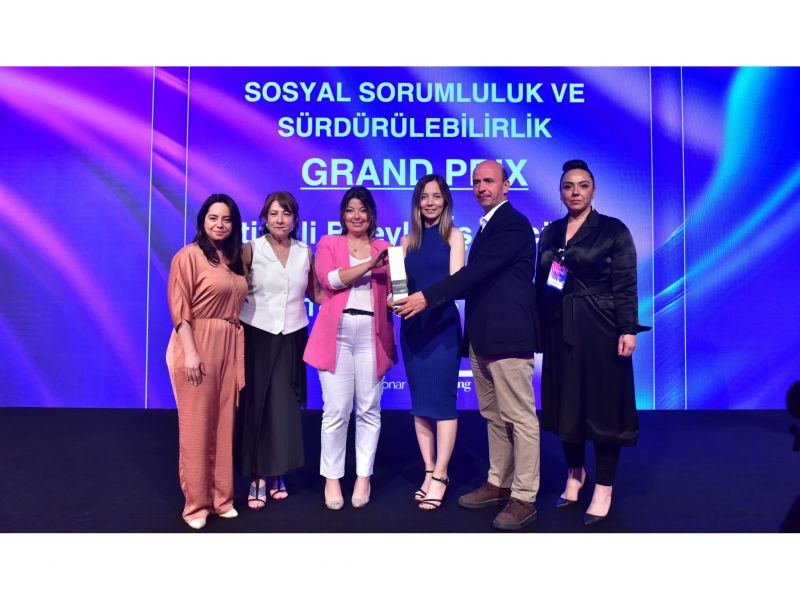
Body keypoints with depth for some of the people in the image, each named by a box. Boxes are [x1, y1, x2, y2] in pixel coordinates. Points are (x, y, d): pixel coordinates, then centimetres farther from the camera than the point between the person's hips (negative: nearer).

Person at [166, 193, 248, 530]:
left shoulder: (235, 259, 13)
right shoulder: (189, 255, -6)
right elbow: (179, 309, -11)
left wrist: (239, 350, 10)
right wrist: (190, 352, -18)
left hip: (230, 347, 6)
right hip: (198, 345, -6)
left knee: (223, 424, 11)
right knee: (196, 425, 2)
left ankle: (221, 496, 24)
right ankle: (196, 503, 15)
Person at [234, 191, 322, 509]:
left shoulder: (305, 252, 5)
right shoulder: (250, 250, -3)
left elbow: (316, 293, 12)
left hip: (292, 337, 2)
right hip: (257, 336, -2)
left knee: (286, 407, 5)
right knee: (258, 406, 1)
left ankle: (277, 473, 20)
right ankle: (258, 477, 12)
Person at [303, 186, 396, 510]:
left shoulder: (385, 249, 14)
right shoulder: (328, 244, 10)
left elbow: (391, 292, 12)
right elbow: (328, 279, -8)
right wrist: (369, 264, -14)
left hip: (372, 334, 2)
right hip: (336, 333, -1)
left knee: (369, 409, 7)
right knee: (336, 410, 0)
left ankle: (363, 476, 20)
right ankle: (332, 478, 15)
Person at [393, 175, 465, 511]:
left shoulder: (453, 236, 2)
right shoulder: (408, 240, 13)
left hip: (442, 325, -4)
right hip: (412, 326, 4)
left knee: (442, 400, -3)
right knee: (420, 401, 7)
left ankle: (440, 477, 5)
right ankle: (429, 472, 17)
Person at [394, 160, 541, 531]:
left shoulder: (513, 223, -9)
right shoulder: (488, 226, 20)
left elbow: (477, 272, -19)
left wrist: (428, 297, -21)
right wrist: (433, 298, 11)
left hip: (507, 335, -10)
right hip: (483, 337, 10)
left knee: (520, 418, -1)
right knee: (493, 416, 17)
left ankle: (524, 497, 9)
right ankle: (499, 483, 29)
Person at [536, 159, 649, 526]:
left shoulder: (614, 230, -3)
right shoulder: (550, 233, 10)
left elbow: (626, 286, -7)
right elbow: (541, 284, 8)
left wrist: (628, 330, -15)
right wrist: (538, 329, 4)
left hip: (600, 330, -4)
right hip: (560, 330, 4)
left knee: (603, 405, 2)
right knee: (565, 404, 12)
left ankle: (603, 489, 17)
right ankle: (574, 475, 32)